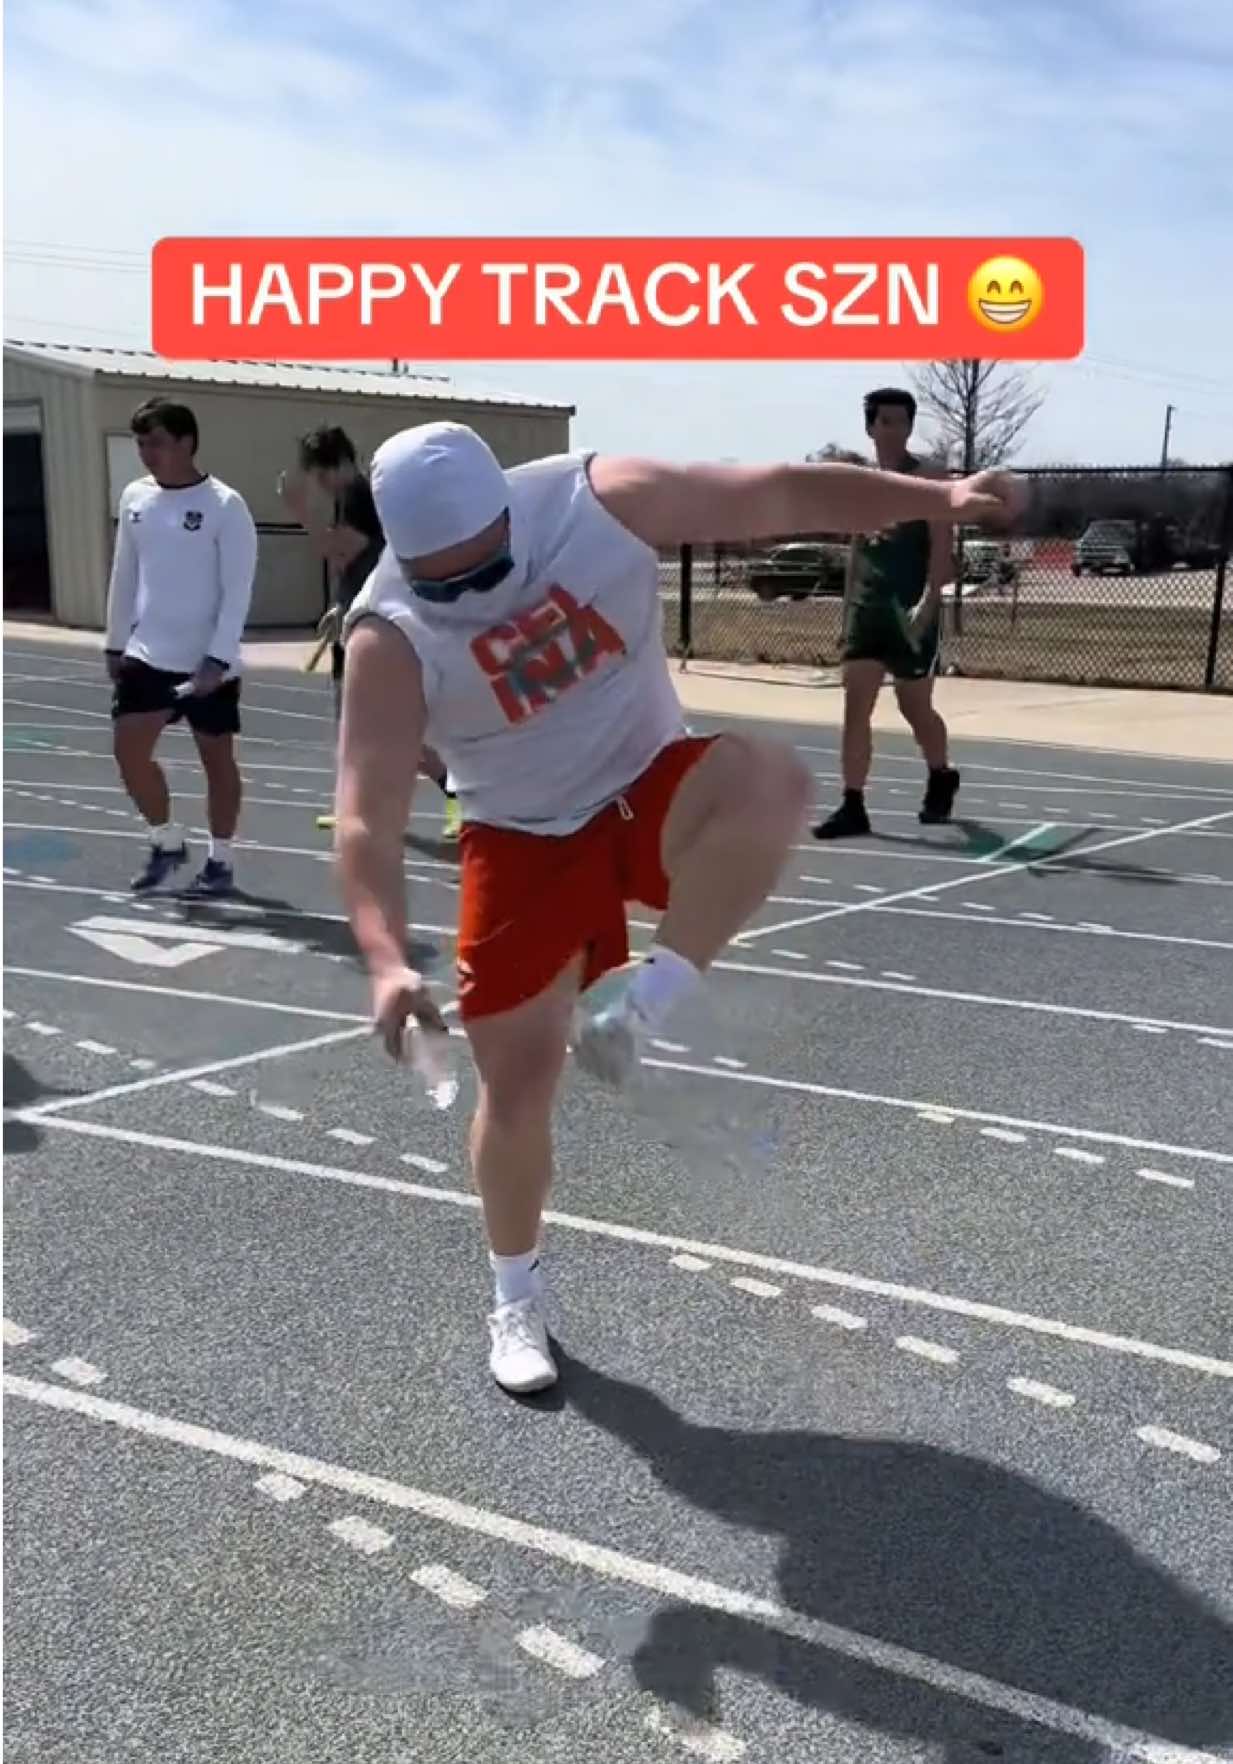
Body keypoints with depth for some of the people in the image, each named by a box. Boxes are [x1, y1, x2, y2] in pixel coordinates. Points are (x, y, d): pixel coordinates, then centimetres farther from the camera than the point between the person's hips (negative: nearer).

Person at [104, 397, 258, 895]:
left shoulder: (225, 505, -11)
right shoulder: (135, 497, 6)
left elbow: (238, 591, -13)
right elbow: (125, 576, 14)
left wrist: (218, 659, -18)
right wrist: (115, 644, 13)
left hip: (208, 662, -5)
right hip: (147, 654, 5)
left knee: (217, 758, 5)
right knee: (128, 749, -1)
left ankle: (220, 860, 19)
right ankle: (167, 842, 19)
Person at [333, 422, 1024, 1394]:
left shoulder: (605, 498, -17)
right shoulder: (390, 639, -20)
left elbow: (780, 494, -9)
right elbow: (369, 819, -24)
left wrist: (936, 497, -12)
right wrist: (388, 962, -38)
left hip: (653, 788, 1)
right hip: (526, 842, 0)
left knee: (772, 780, -34)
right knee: (515, 1083, 3)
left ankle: (647, 994, -20)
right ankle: (518, 1298, 27)